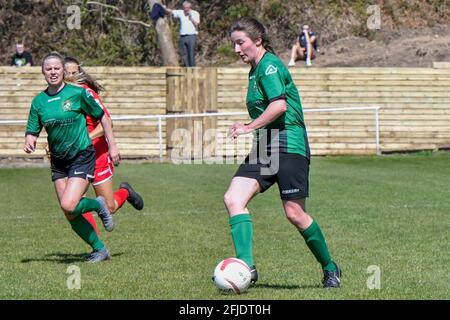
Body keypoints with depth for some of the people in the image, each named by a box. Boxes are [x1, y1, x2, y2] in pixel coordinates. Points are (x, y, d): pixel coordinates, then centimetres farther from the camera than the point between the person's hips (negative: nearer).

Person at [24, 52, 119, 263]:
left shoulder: (77, 93, -9)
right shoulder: (39, 101, 2)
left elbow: (102, 117, 1)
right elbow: (32, 131, 7)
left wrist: (112, 145, 0)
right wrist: (29, 142, -16)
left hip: (82, 158, -5)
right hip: (58, 162, 5)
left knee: (68, 206, -21)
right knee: (70, 215, 2)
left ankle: (98, 205, 10)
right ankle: (99, 249, 19)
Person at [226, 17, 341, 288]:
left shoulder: (269, 65, -10)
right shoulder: (256, 70, 19)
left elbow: (279, 105, -22)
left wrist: (249, 127, -16)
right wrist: (249, 127, 18)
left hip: (289, 146, -9)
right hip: (265, 147, 9)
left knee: (294, 214, -7)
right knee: (233, 199, -10)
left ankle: (330, 268, 12)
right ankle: (246, 266, -16)